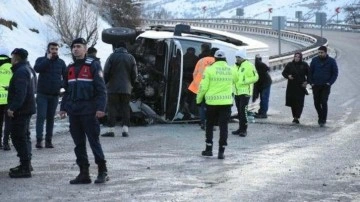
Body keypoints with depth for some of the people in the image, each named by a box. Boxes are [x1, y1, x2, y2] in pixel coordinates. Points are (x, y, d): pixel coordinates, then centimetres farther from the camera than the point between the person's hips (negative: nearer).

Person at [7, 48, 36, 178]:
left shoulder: (21, 72, -18)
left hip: (21, 110, -11)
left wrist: (13, 107, -30)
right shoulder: (25, 69, 16)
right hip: (25, 109, 11)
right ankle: (25, 164, 28)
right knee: (22, 137, 19)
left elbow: (20, 93, -28)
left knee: (18, 138, -9)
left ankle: (25, 168, -9)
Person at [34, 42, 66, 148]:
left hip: (55, 94, 3)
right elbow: (37, 68, -19)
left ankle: (48, 140, 9)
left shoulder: (61, 62, 8)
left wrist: (62, 84, -12)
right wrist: (48, 59, -20)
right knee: (41, 116, -9)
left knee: (51, 117, 6)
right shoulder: (41, 60, 1)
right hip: (42, 94, -2)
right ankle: (39, 140, -11)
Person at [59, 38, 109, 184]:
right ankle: (83, 173, 12)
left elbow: (101, 89, -9)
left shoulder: (93, 66, -4)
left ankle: (102, 172, 3)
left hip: (89, 111, -6)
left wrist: (100, 108, -17)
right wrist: (63, 107, 13)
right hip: (73, 111, 7)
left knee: (94, 141, -5)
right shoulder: (70, 68, 16)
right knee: (78, 143, 7)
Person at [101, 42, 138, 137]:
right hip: (126, 88, 2)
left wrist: (106, 83, 9)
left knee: (112, 108, 0)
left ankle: (111, 130, -3)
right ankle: (125, 129, -1)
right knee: (125, 108, 6)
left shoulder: (112, 56, -2)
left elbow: (106, 72, -4)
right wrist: (131, 84, 21)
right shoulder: (131, 58, 6)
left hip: (113, 87, -2)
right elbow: (134, 74, 7)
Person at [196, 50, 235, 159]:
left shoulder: (210, 69, -8)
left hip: (212, 102, -2)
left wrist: (199, 99, 5)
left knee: (209, 125, 14)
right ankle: (221, 151, 0)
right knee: (223, 126, 4)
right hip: (226, 102, 2)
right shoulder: (230, 70, 3)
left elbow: (203, 87, -7)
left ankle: (209, 149, 17)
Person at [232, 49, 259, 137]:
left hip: (245, 92, -8)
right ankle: (241, 128, 19)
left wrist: (244, 81, -21)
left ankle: (244, 130, -8)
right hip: (237, 92, 8)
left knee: (243, 111, -12)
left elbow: (255, 77, -14)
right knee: (239, 111, 12)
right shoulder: (236, 66, 16)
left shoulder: (249, 66, -9)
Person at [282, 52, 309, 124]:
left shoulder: (304, 65, 3)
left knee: (299, 103, -9)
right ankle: (294, 117, 16)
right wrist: (288, 76, -10)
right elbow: (284, 73, 11)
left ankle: (297, 118, -10)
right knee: (292, 103, 4)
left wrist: (307, 82, -4)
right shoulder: (290, 65, 6)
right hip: (291, 87, 2)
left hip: (301, 87, -2)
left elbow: (309, 74, 10)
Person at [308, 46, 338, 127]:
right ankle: (320, 116, 30)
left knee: (324, 102, -11)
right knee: (317, 103, 7)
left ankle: (323, 120, -5)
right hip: (316, 86, 3)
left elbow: (335, 73, 1)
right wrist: (311, 82, -3)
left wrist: (330, 82, -10)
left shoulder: (331, 61, -2)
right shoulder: (315, 60, 2)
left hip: (326, 86, -3)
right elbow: (310, 72, 8)